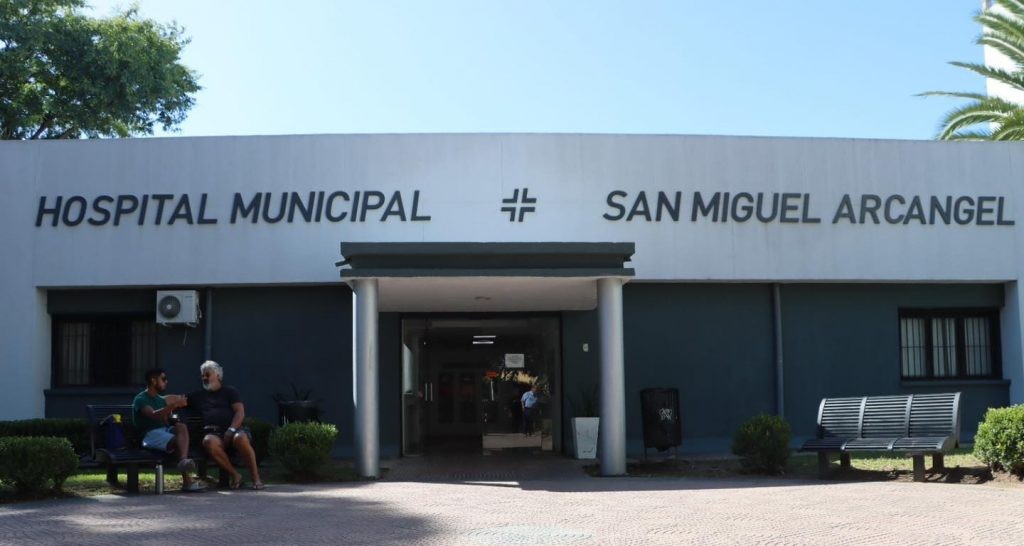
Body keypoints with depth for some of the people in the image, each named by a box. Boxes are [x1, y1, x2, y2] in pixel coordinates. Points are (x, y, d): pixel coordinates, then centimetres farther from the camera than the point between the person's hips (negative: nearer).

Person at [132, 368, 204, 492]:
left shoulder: (161, 400, 26)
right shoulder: (140, 399, 0)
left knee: (181, 427, -28)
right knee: (179, 440, -32)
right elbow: (153, 415, -20)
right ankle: (187, 481, -48)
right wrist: (173, 405, -31)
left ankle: (184, 461, -54)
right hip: (150, 434, -6)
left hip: (165, 430, 6)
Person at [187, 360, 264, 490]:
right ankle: (235, 475, -24)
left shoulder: (230, 391, 18)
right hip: (213, 433, 2)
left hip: (234, 429, -2)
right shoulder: (198, 396, 29)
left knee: (241, 438, -39)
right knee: (209, 442, -36)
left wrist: (231, 430, -13)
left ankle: (256, 477, -26)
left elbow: (240, 412, 3)